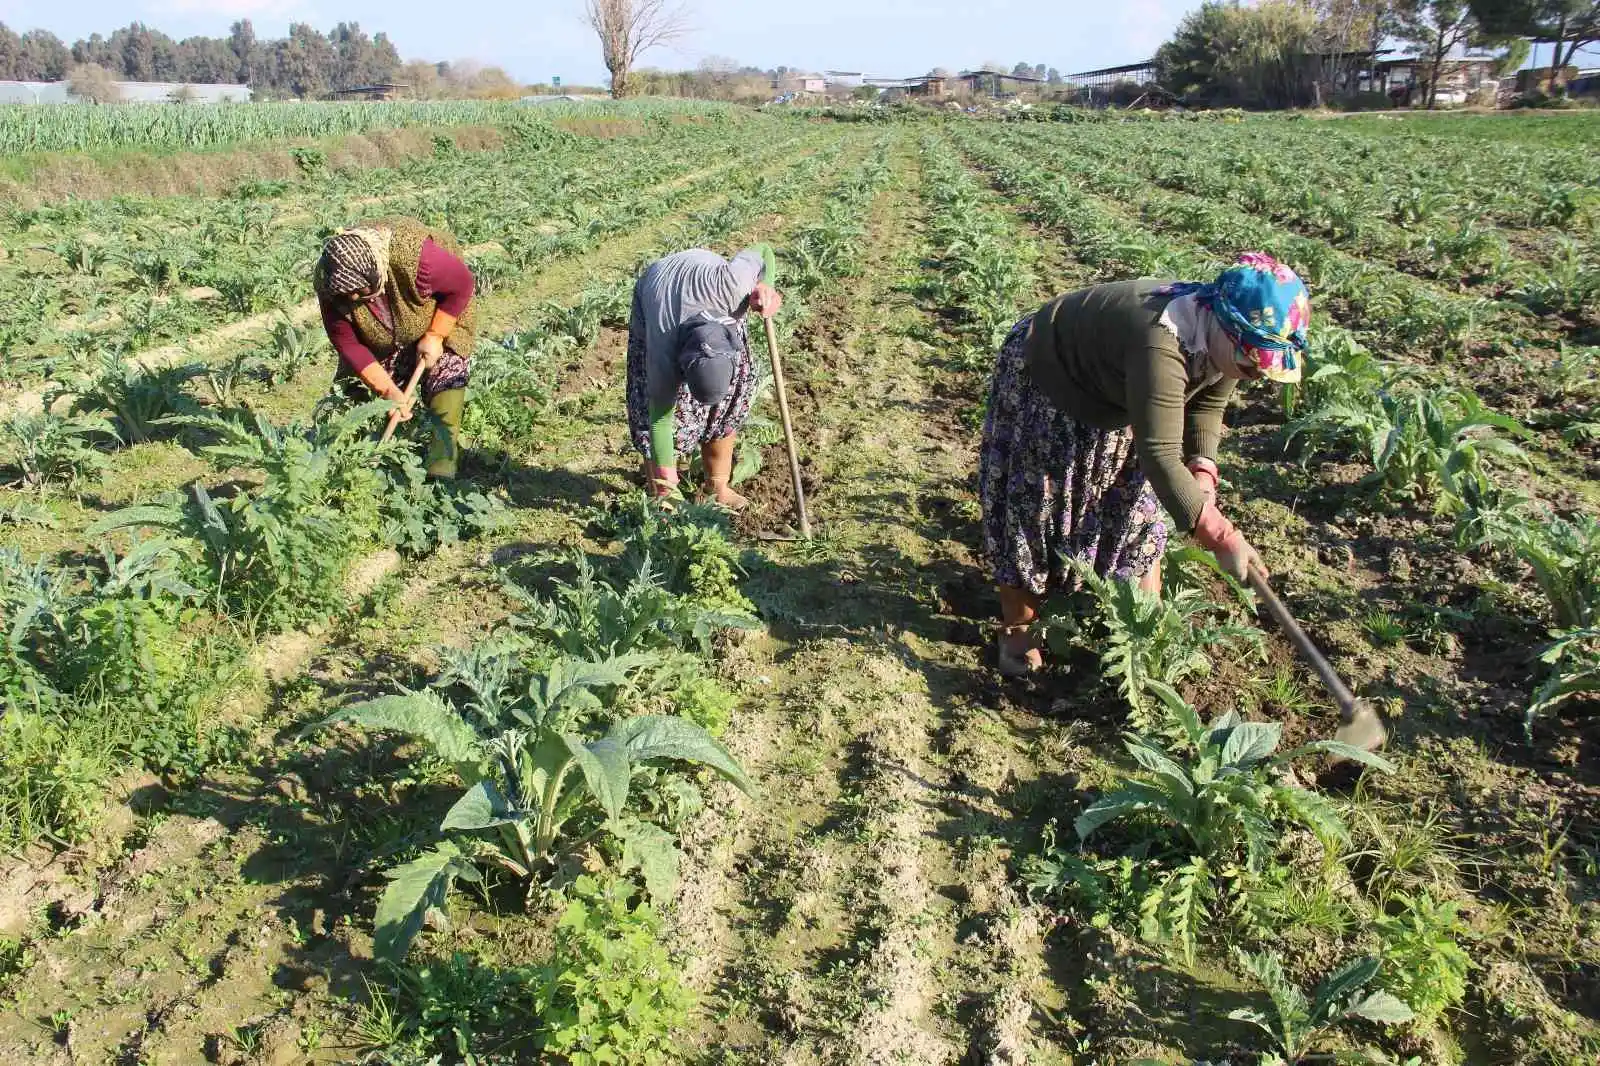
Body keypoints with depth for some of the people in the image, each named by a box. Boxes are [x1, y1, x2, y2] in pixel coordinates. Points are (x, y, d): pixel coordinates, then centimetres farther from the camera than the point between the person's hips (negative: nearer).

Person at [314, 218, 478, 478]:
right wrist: (389, 391, -29)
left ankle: (441, 472, -23)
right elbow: (347, 343, -23)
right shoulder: (330, 285, -30)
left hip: (440, 314, -4)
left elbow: (462, 285, -27)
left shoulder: (412, 257, -44)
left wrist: (435, 336, -27)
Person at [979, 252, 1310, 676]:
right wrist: (1222, 537, -47)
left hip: (1111, 393, 8)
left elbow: (1207, 405, -1)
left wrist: (1202, 472, -18)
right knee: (1035, 505, 0)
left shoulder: (1223, 339, -17)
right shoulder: (1161, 347, -44)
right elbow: (1159, 455, -46)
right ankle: (1016, 628, 14)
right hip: (1043, 385, -8)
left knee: (1135, 499, 8)